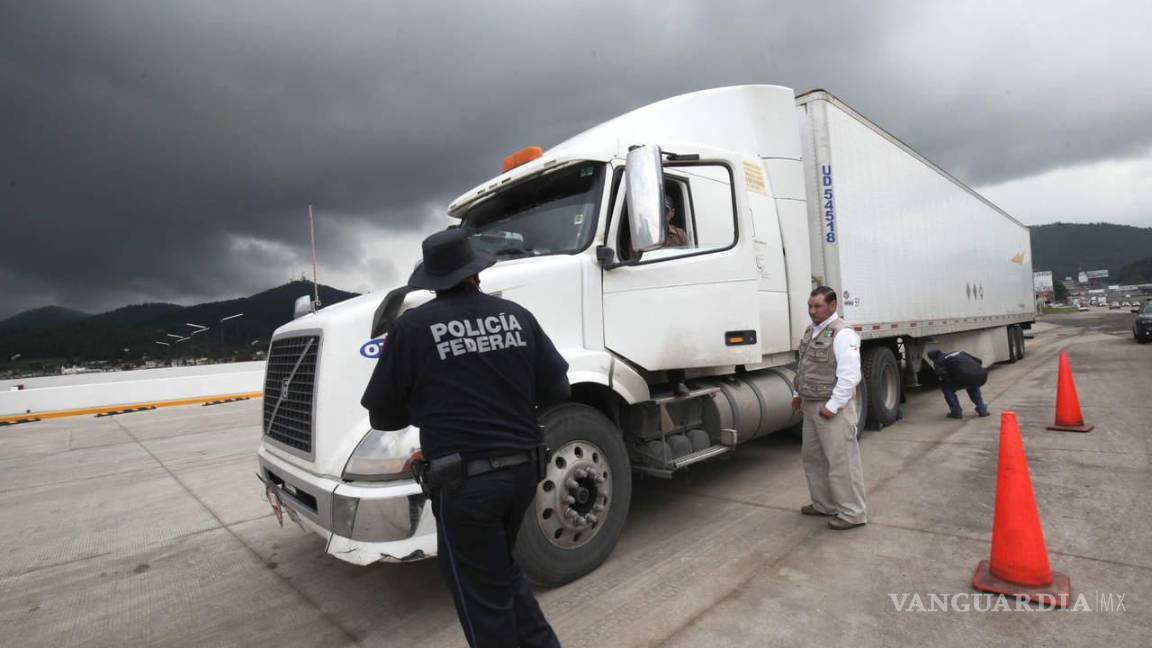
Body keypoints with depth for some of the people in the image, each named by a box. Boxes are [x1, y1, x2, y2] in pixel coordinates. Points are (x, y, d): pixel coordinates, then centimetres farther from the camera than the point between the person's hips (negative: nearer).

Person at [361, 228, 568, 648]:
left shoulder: (413, 327, -9)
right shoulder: (517, 315, 1)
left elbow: (383, 416, -2)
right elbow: (556, 390, 4)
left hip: (464, 481, -5)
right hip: (521, 469, 5)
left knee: (483, 597, 14)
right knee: (501, 570, 28)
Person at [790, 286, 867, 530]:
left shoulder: (842, 333, -16)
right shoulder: (812, 331, 12)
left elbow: (849, 376, -21)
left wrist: (832, 406, -21)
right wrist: (798, 394, 17)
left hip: (833, 408, -9)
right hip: (811, 405, 9)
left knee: (841, 461, -1)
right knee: (812, 457, 17)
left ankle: (852, 513, 13)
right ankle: (824, 504, 31)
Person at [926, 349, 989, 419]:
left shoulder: (939, 361, 12)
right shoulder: (959, 353, 31)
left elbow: (942, 374, -7)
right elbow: (979, 361, 31)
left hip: (966, 378, -6)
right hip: (983, 375, 6)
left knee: (946, 387, 20)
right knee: (972, 387, 39)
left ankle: (956, 412, 15)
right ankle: (982, 410, 30)